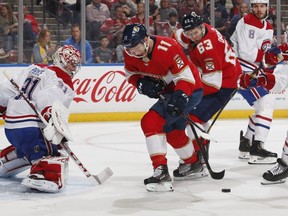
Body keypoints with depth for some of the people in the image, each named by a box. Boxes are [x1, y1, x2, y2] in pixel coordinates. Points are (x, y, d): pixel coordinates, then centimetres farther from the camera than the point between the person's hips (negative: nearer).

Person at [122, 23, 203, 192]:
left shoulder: (167, 48, -32)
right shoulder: (130, 54, -9)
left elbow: (186, 77, -29)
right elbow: (131, 74, 8)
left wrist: (179, 98, -42)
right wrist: (142, 83, -13)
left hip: (190, 90, -9)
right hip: (169, 91, 9)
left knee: (151, 122, -22)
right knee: (171, 130, 27)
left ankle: (161, 171, -27)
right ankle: (193, 163, 52)